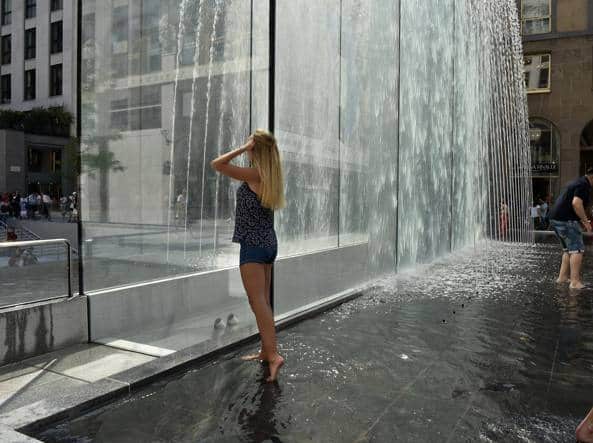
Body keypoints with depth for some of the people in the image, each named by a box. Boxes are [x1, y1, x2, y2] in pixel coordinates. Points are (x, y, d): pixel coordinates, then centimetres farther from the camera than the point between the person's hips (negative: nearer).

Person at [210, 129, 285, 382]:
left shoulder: (254, 174, -13)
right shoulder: (271, 176, 10)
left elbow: (216, 164, -15)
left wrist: (242, 149, -11)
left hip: (253, 245, -8)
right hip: (269, 243, 9)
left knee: (258, 301, -10)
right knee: (263, 300, 14)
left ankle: (274, 355, -14)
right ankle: (266, 351, 22)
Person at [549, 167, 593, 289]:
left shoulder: (578, 182, 23)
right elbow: (576, 203, -24)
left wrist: (582, 220, 27)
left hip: (555, 218, 10)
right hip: (566, 220, -10)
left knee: (568, 249, 19)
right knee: (577, 249, -6)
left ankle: (562, 277, 20)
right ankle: (575, 281, -9)